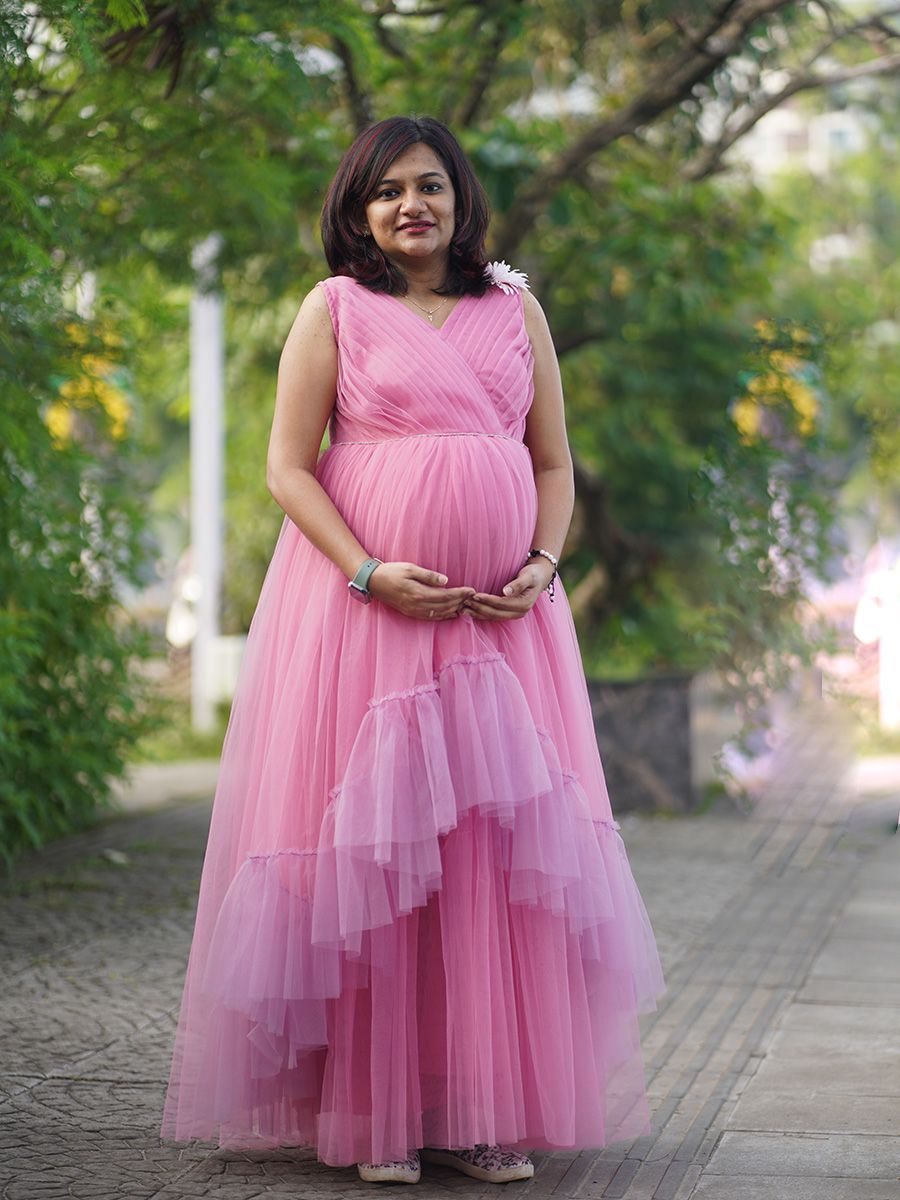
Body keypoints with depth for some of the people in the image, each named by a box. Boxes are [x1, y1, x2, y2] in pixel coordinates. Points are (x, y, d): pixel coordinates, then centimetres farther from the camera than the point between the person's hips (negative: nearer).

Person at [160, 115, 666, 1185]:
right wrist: (370, 574, -13)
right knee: (369, 849, -4)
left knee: (501, 846, -1)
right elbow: (287, 466, 0)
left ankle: (488, 1111, 6)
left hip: (501, 616, 3)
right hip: (363, 607, -3)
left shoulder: (515, 309, 14)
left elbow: (555, 464, 14)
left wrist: (542, 565, -4)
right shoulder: (335, 308, 5)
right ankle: (372, 1115, 3)